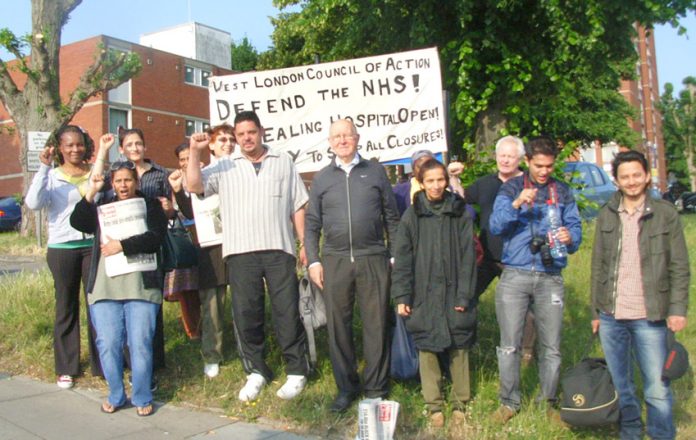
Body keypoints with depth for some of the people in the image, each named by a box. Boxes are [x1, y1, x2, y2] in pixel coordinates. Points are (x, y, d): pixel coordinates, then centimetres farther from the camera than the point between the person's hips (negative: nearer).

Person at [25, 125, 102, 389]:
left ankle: (101, 363, 13)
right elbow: (34, 203, -15)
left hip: (93, 245, 1)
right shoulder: (51, 176, 3)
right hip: (62, 248, -1)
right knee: (66, 307, 8)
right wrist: (43, 167, -17)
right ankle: (66, 368, 18)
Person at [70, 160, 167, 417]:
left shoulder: (150, 206, 8)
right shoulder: (102, 205, 18)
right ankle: (116, 396, 20)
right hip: (104, 287, 3)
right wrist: (90, 193, -6)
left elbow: (155, 239, -7)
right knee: (108, 344, 2)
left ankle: (142, 398, 12)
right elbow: (77, 223, 2)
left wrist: (121, 246, -13)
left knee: (140, 344, -2)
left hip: (141, 287, -3)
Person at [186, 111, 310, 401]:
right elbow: (195, 186, -1)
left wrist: (304, 243, 5)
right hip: (240, 251, 1)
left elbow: (298, 206, 10)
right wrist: (195, 152, -9)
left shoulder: (283, 162, 11)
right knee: (246, 314, 6)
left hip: (279, 249, -1)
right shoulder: (225, 167, 10)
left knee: (287, 312, 1)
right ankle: (256, 372, 20)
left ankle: (296, 371, 13)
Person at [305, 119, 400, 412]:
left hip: (373, 259, -1)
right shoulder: (322, 178, 10)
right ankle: (346, 387, 21)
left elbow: (392, 217, 9)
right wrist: (313, 261, 1)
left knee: (376, 324, 4)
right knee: (338, 325, 6)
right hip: (335, 260, 1)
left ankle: (376, 388, 17)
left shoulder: (375, 171, 8)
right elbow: (312, 223, 10)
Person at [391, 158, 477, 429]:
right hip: (423, 295, 0)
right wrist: (401, 296, -5)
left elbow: (467, 257, 0)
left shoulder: (460, 213, 2)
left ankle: (459, 402, 22)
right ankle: (434, 405, 19)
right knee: (426, 349, 5)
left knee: (458, 348, 6)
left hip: (454, 293, 0)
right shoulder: (412, 215, 2)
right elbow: (402, 259, 1)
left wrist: (464, 295, -6)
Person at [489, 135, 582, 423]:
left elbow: (575, 227, 6)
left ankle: (549, 402, 26)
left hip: (550, 278, 2)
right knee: (509, 345, 1)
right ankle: (509, 402, 17)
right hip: (515, 276, -2)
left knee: (551, 347, 8)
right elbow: (495, 227, -7)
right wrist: (516, 204, -23)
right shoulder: (511, 189, 5)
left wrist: (569, 237, -17)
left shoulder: (562, 192, 11)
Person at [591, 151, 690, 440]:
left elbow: (680, 268, 0)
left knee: (657, 388, 1)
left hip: (650, 318, -3)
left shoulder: (666, 214, 1)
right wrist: (595, 311, 8)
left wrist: (678, 309, -9)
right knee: (620, 383, 13)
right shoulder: (606, 215, 7)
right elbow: (597, 266, 10)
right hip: (611, 317, 3)